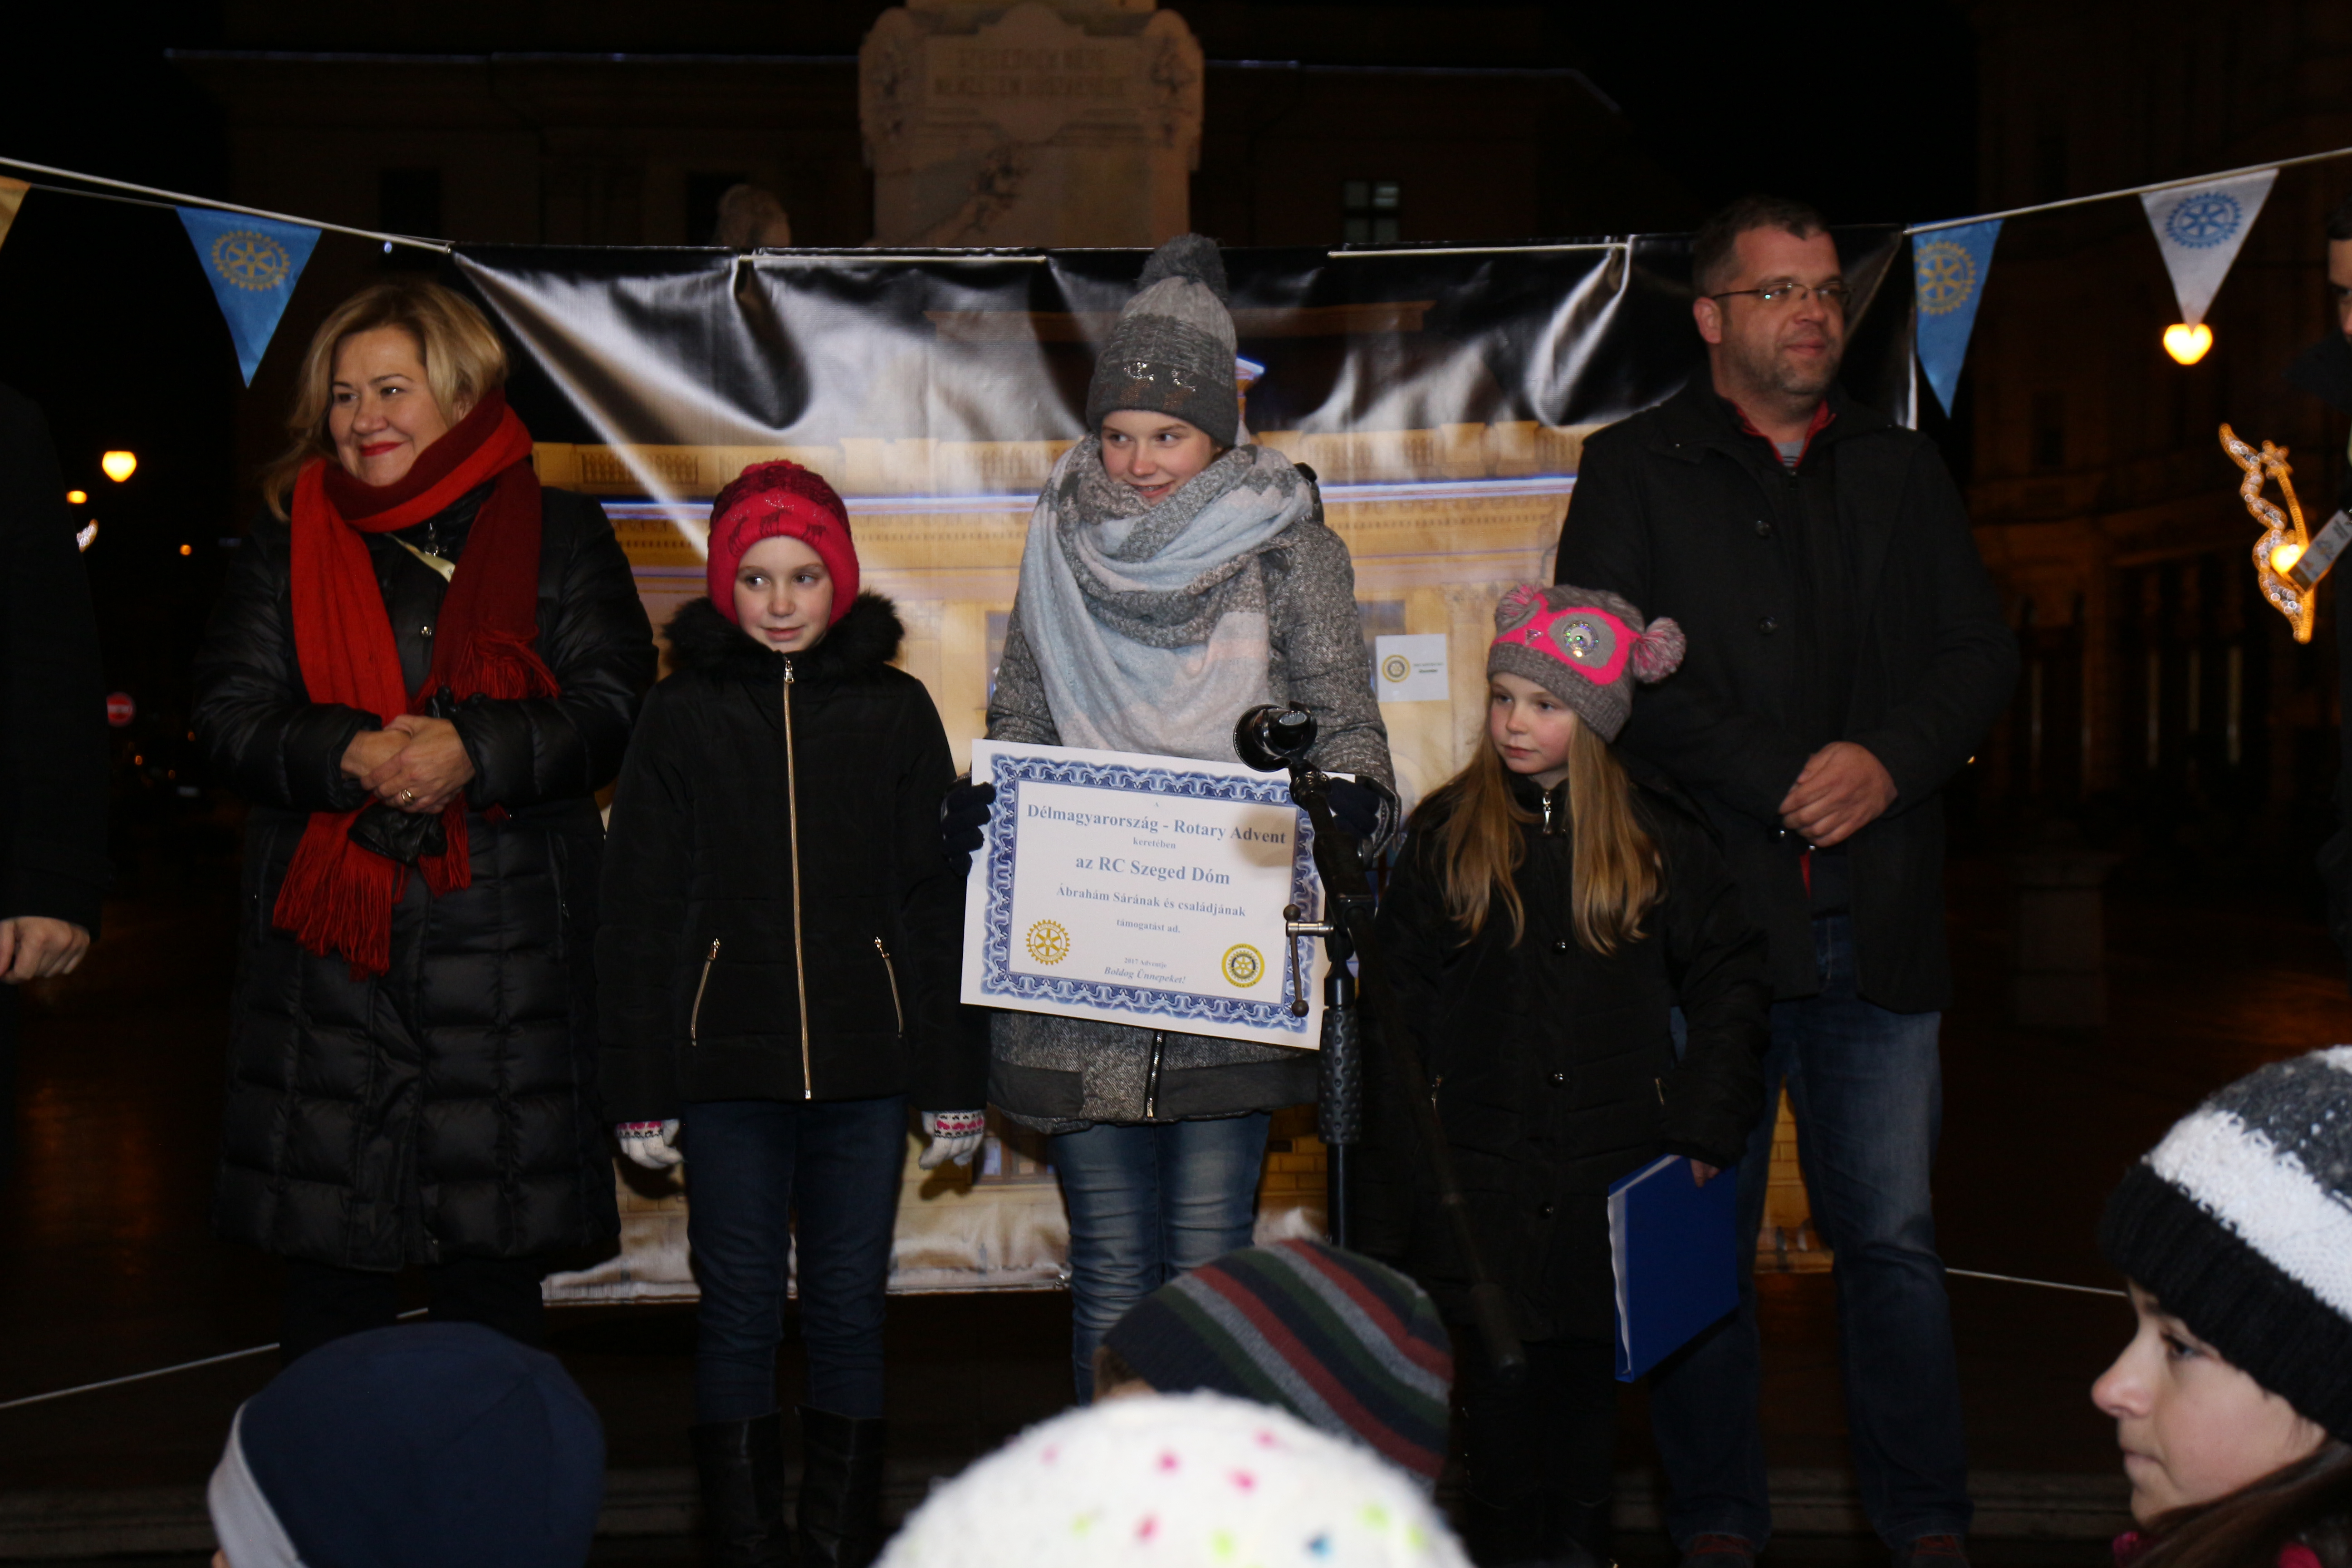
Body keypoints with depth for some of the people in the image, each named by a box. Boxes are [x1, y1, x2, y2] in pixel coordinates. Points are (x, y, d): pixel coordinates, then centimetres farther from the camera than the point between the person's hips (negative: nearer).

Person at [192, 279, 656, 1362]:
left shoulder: (557, 532, 6)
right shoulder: (287, 541, 11)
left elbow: (611, 709, -2)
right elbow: (229, 716, 4)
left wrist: (475, 751, -19)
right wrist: (346, 756, -16)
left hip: (508, 940, -1)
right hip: (328, 939, 1)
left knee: (496, 1256, 6)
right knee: (329, 1253, 5)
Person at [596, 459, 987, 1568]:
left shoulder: (897, 711, 5)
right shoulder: (682, 716, 4)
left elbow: (942, 902, 5)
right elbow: (638, 914, 5)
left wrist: (954, 1079, 1)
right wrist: (642, 1088, 0)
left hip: (866, 1063, 1)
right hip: (728, 1064, 0)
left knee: (850, 1308, 7)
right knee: (738, 1310, 4)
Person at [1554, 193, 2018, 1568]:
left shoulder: (1906, 472, 18)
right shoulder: (1634, 472, 6)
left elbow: (1984, 653, 12)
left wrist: (1891, 760, -7)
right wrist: (1788, 782, -11)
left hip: (1882, 924, 3)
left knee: (1893, 1235, 6)